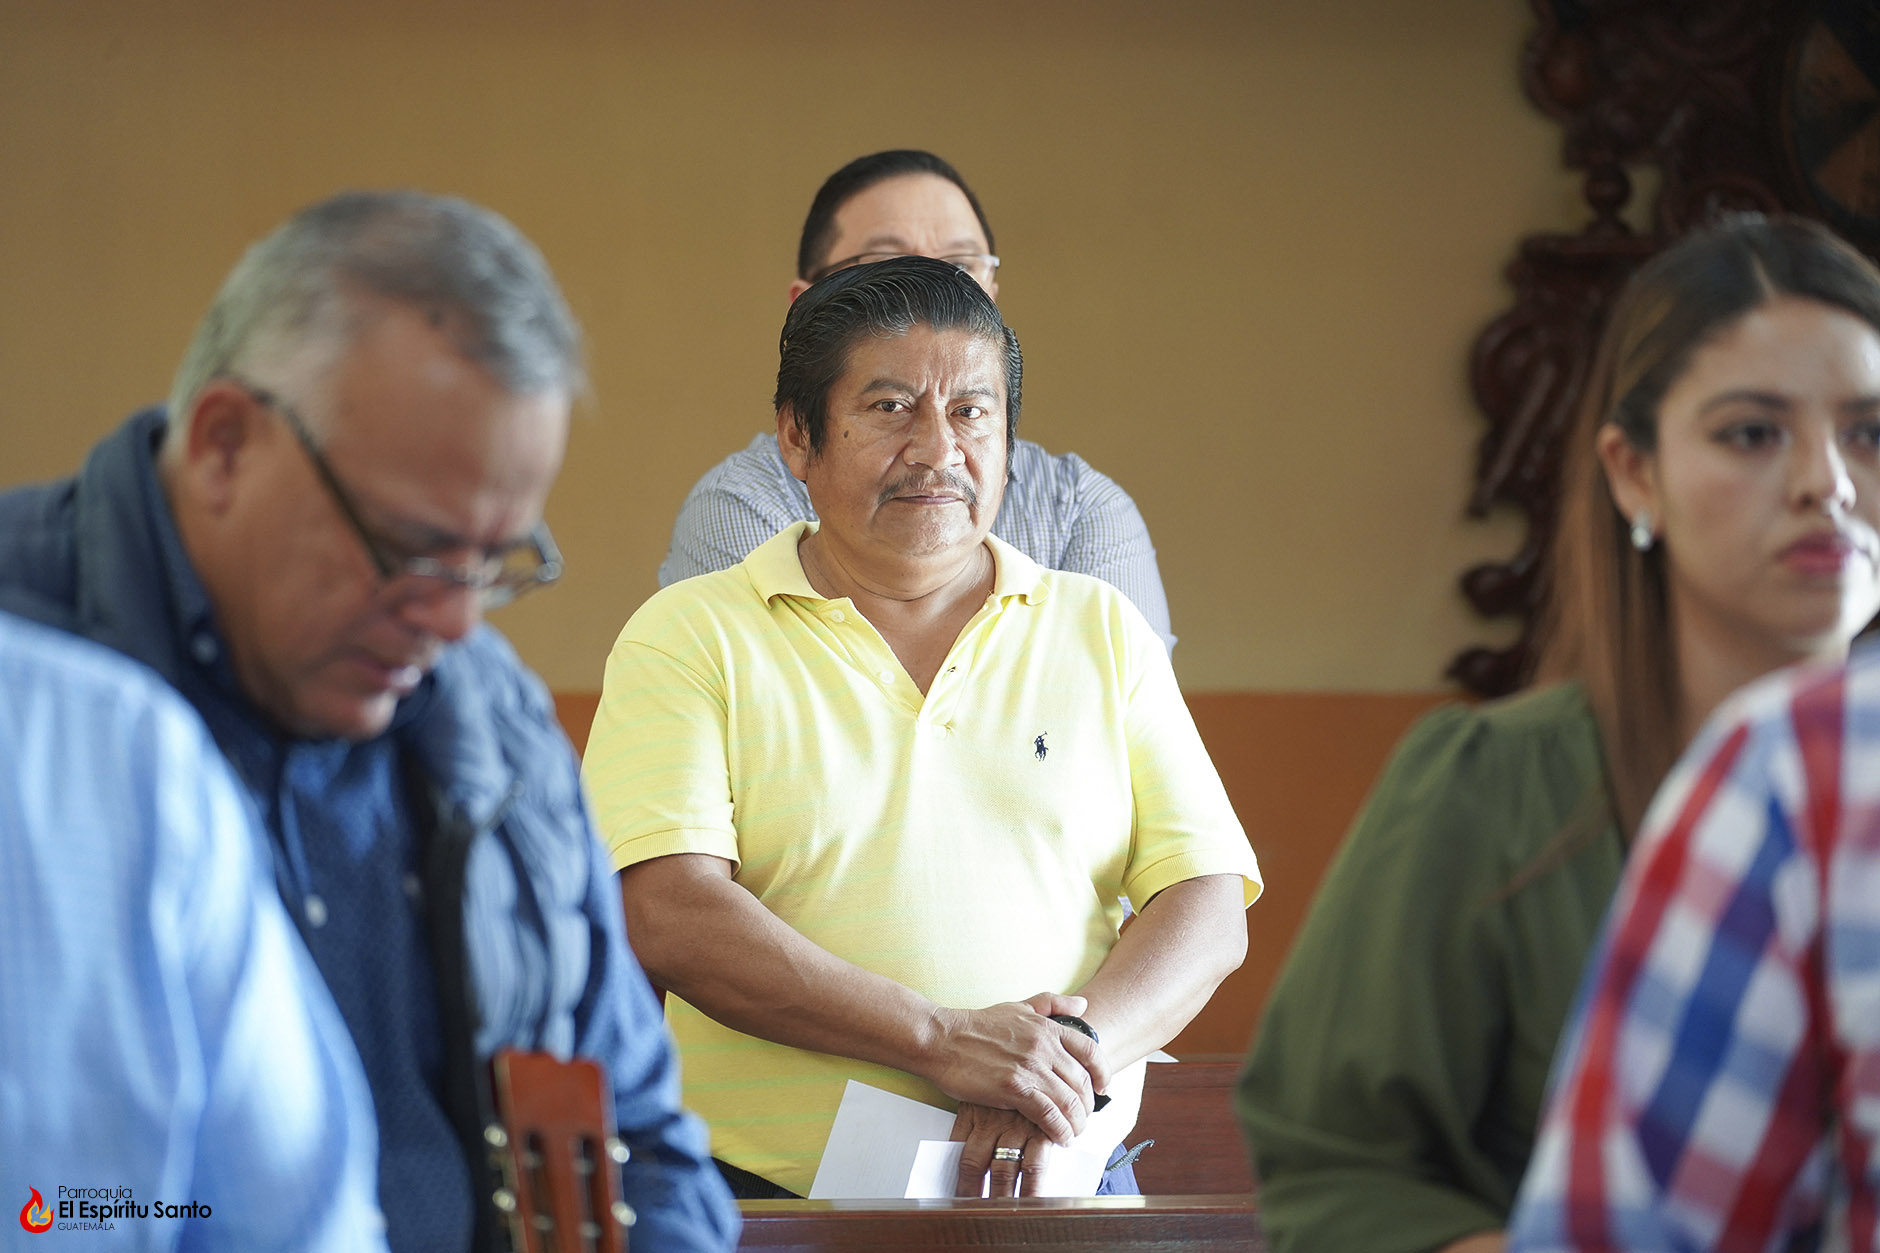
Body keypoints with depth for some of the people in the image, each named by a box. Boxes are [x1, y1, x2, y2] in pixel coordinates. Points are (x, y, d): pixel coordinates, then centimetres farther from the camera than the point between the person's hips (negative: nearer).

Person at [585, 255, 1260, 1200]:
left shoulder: (1102, 633, 17)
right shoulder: (690, 636, 7)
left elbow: (1208, 909, 10)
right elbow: (666, 913, -6)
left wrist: (1074, 1054, -10)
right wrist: (938, 1040, -13)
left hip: (1059, 1196, 1)